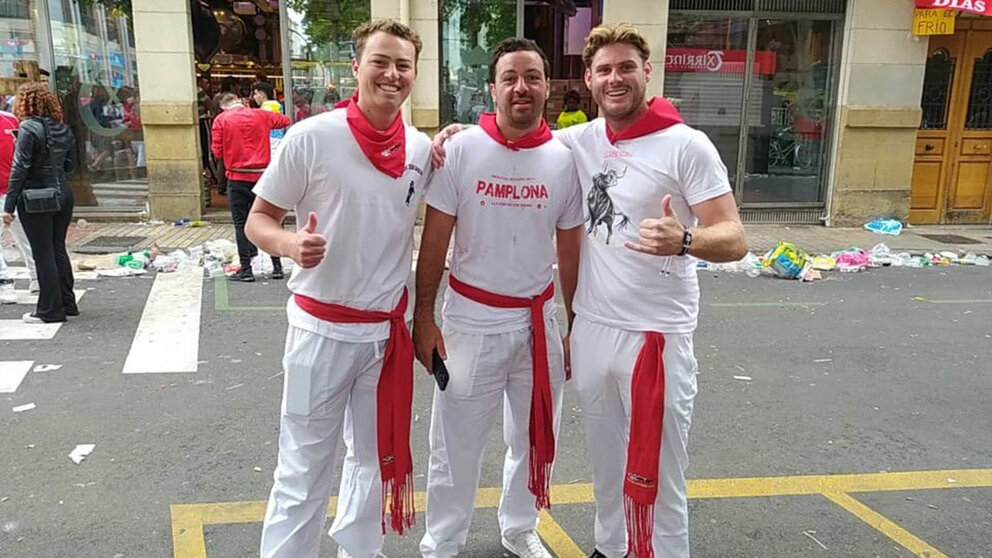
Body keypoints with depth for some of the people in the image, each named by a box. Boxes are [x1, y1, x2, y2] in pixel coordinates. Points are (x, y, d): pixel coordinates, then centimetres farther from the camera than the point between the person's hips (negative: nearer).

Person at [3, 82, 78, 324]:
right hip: (63, 194, 7)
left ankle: (50, 310, 7)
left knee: (43, 254, 0)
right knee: (58, 249, 15)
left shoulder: (29, 129, -12)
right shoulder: (63, 129, 8)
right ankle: (68, 304, 22)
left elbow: (19, 168, -15)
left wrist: (9, 205, -13)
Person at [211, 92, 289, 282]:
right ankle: (277, 266, 13)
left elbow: (218, 152, -3)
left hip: (238, 178, -2)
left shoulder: (221, 119, -1)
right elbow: (285, 120, 22)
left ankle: (246, 269, 4)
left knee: (241, 223, 4)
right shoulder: (260, 115, 6)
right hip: (262, 175, 2)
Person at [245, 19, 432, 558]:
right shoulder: (311, 137, -13)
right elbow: (258, 219, -7)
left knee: (376, 456, 19)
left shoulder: (423, 148, -1)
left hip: (390, 328, 5)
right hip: (322, 327, -4)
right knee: (303, 465, 6)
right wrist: (291, 244, -27)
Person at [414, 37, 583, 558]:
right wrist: (423, 317, -7)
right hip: (472, 317, -3)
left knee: (535, 436, 18)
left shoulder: (564, 159, -1)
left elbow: (570, 251, 6)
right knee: (456, 442, 7)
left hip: (539, 319, 3)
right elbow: (434, 241, -5)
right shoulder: (460, 150, -8)